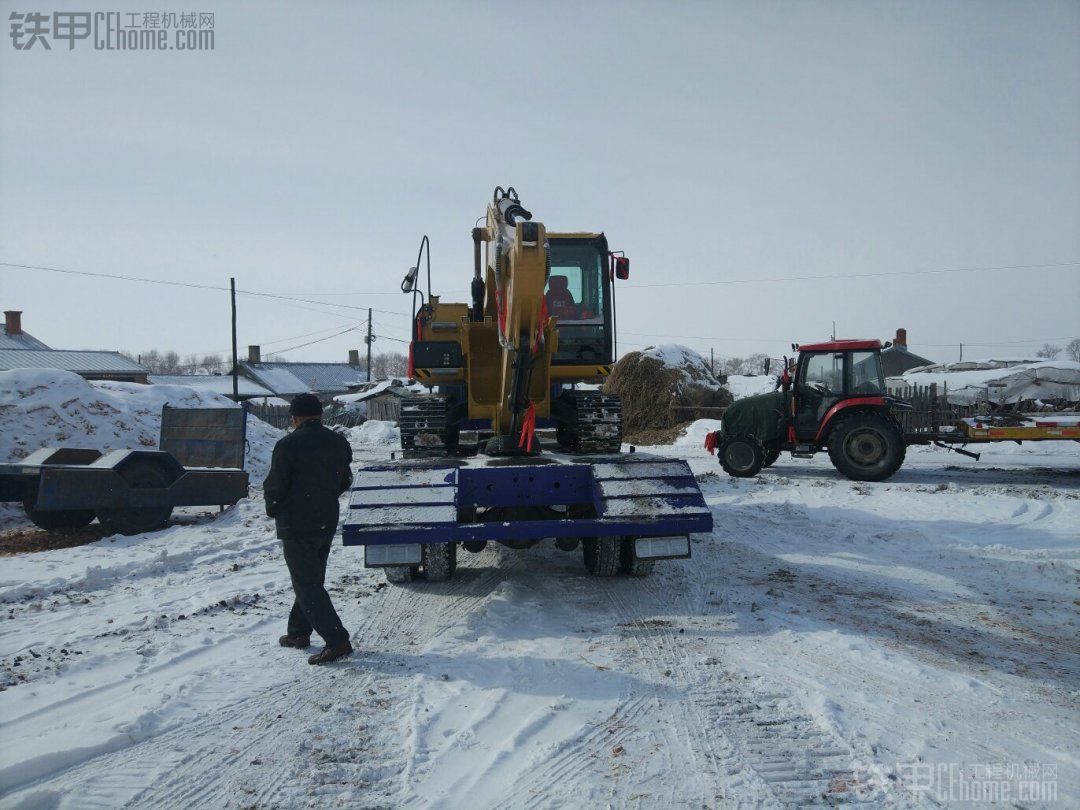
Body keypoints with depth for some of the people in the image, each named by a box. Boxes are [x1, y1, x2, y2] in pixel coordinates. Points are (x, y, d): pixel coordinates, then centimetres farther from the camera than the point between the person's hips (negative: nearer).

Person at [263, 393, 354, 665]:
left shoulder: (288, 445, -15)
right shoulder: (339, 443, 6)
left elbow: (275, 486, -12)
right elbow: (345, 482, 13)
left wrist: (273, 510, 7)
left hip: (296, 525, -7)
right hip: (328, 523, 7)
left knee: (307, 584, -5)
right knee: (312, 579, 20)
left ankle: (337, 641, -11)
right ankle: (298, 632, 31)